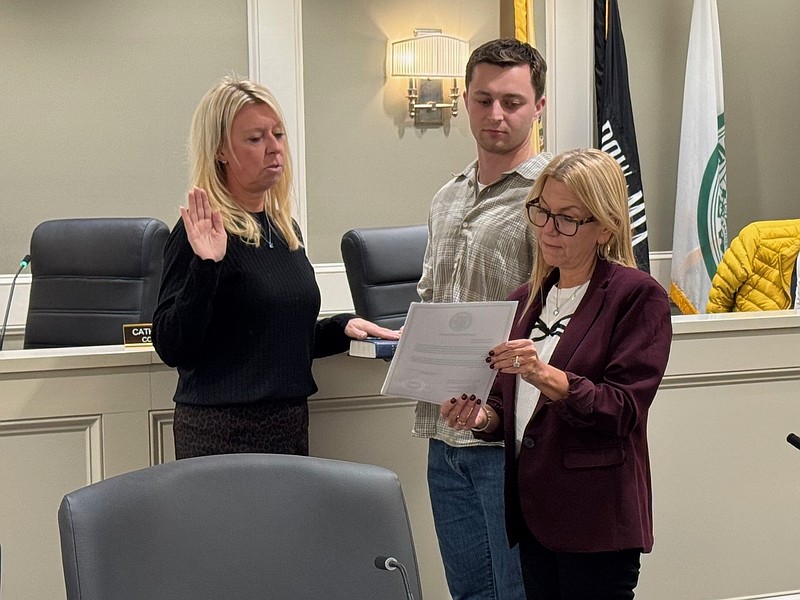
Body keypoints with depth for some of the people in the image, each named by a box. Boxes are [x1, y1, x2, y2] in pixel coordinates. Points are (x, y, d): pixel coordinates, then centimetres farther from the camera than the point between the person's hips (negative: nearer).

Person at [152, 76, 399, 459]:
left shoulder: (285, 228, 11)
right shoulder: (203, 230, -11)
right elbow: (171, 349, -18)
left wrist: (342, 327, 5)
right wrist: (205, 266, -27)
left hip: (291, 423, 7)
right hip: (223, 431, -7)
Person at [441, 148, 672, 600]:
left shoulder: (638, 295, -7)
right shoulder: (528, 298, 14)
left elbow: (623, 409, -15)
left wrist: (548, 378, -28)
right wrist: (484, 417, -2)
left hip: (597, 521, -6)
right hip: (533, 512, 6)